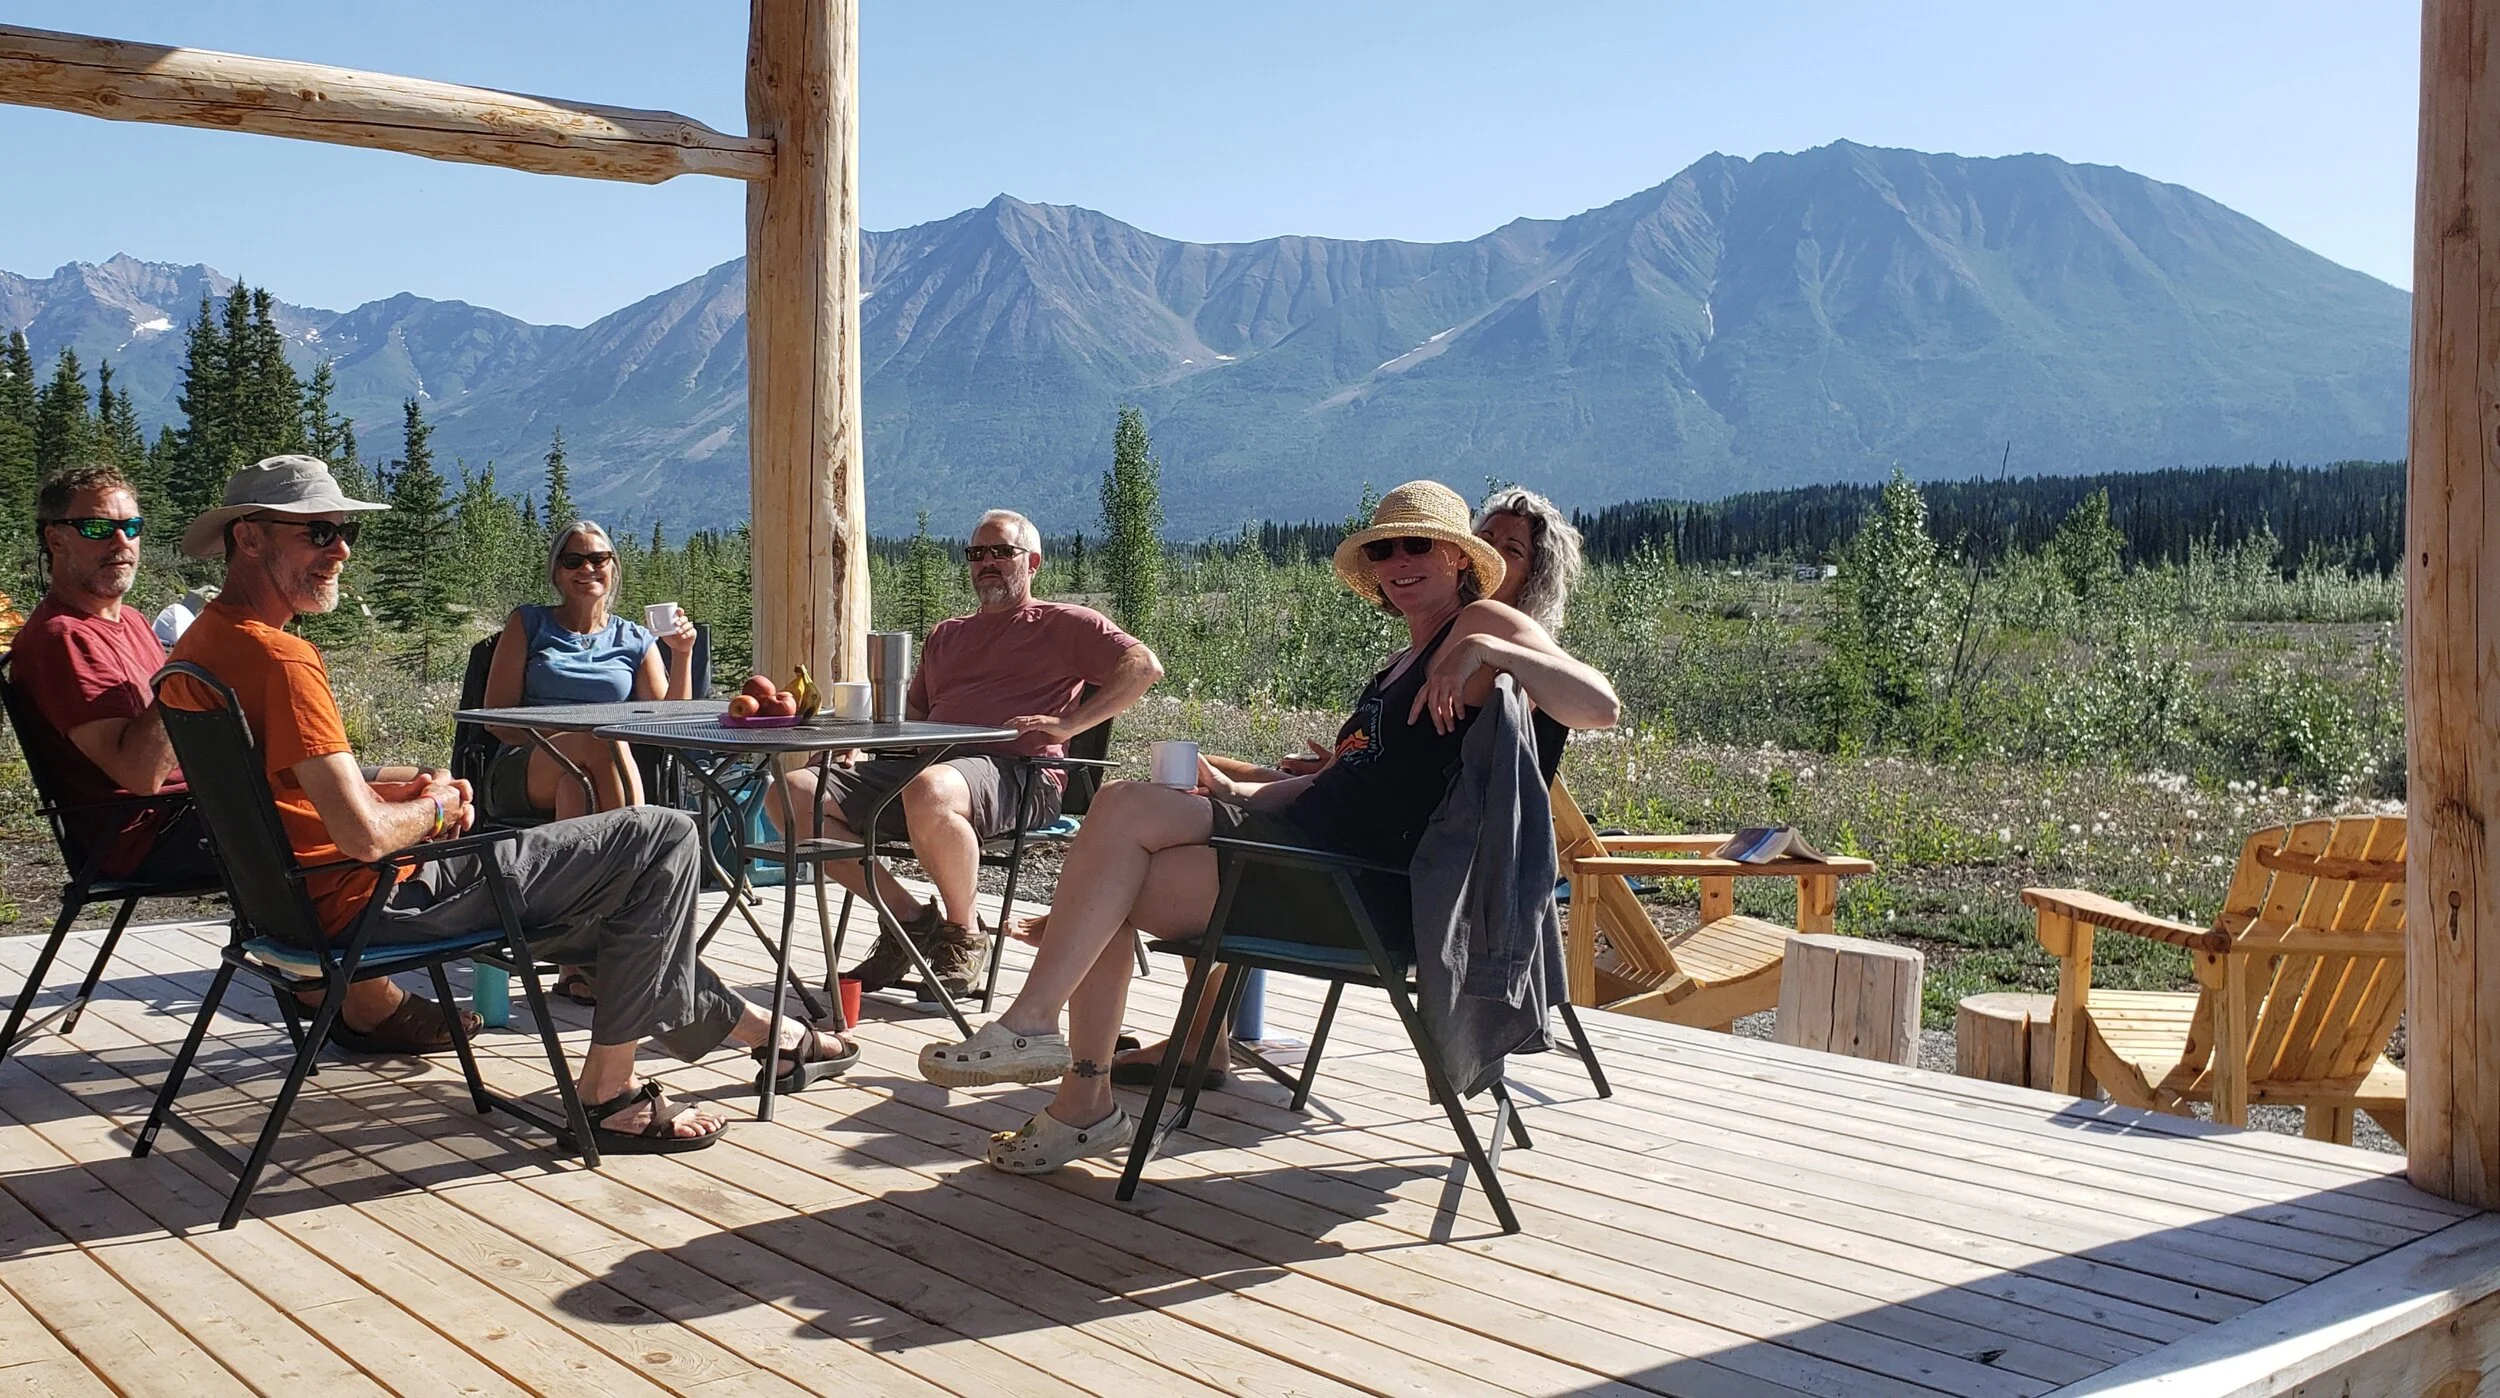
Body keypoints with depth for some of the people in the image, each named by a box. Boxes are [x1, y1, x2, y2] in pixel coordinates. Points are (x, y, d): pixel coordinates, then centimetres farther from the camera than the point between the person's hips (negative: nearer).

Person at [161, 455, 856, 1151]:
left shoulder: (203, 644, 10)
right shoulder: (281, 658, -22)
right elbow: (365, 835, -28)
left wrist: (402, 789, 7)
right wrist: (434, 807, -6)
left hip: (311, 901, 11)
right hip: (374, 902, -11)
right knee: (663, 837, -6)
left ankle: (753, 1027, 33)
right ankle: (607, 1092, 0)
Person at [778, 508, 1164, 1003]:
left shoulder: (1063, 624, 13)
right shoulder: (946, 634, 33)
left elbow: (1144, 666, -1)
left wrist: (1068, 723, -10)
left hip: (1017, 774, -7)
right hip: (928, 765, 7)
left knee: (928, 791, -43)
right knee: (792, 795, -12)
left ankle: (962, 935, -17)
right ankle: (909, 917, -7)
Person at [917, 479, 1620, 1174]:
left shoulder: (1482, 624, 0)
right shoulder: (1401, 664, 28)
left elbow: (1598, 706, -16)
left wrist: (1487, 651, -25)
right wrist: (1234, 791, 13)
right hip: (1307, 837, 10)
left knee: (1125, 812, -17)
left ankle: (1031, 1023, -9)